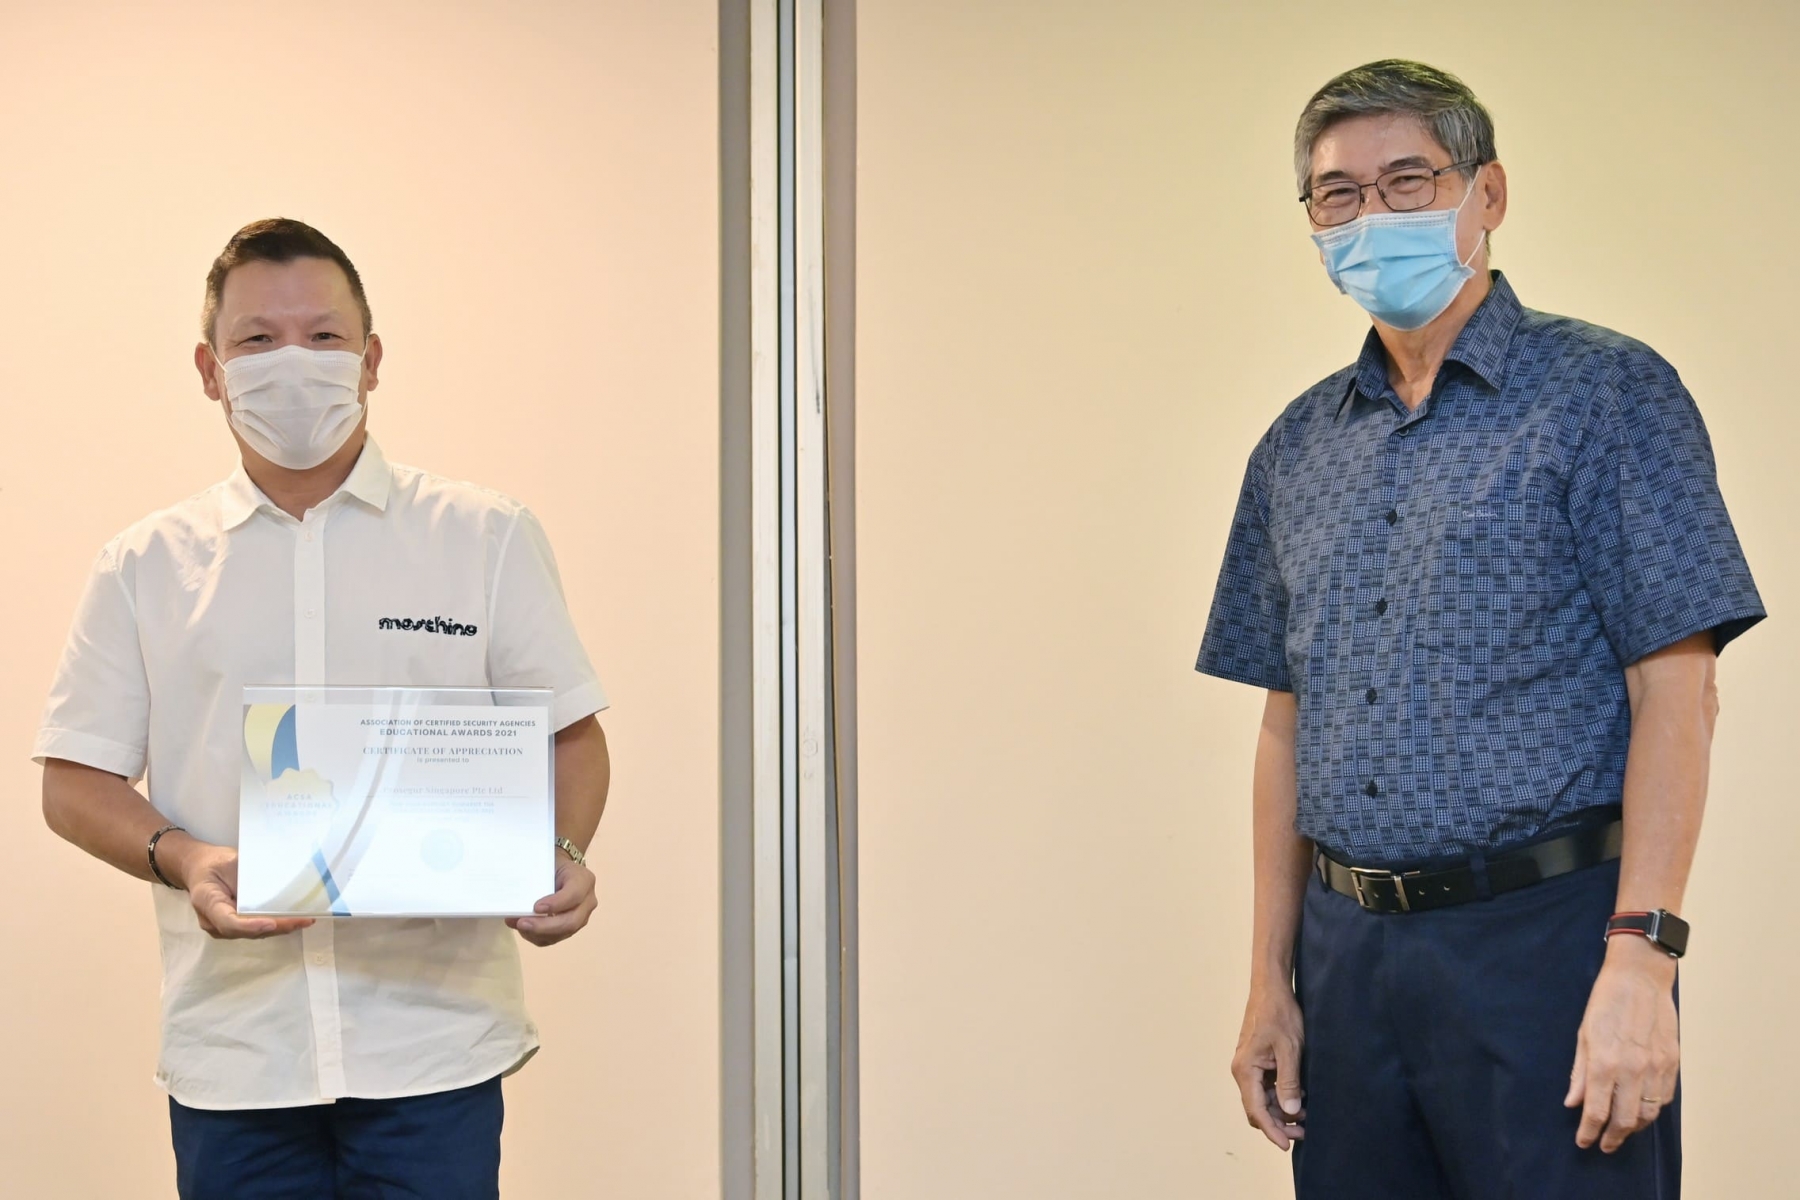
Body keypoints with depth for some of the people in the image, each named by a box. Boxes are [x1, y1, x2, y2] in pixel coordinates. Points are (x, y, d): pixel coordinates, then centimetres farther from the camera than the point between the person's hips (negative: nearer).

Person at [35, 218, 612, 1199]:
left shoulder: (488, 538, 8)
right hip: (231, 1044, 1)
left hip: (432, 1037, -1)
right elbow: (76, 780, 8)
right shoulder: (145, 568, 10)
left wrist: (560, 857, -12)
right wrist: (184, 862, -11)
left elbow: (573, 733, 8)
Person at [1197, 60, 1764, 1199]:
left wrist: (1638, 959, -17)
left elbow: (1676, 692, -9)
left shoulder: (1606, 395, -3)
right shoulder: (1298, 449, 13)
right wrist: (1272, 981, 12)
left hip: (1546, 938, -5)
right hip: (1349, 954, 5)